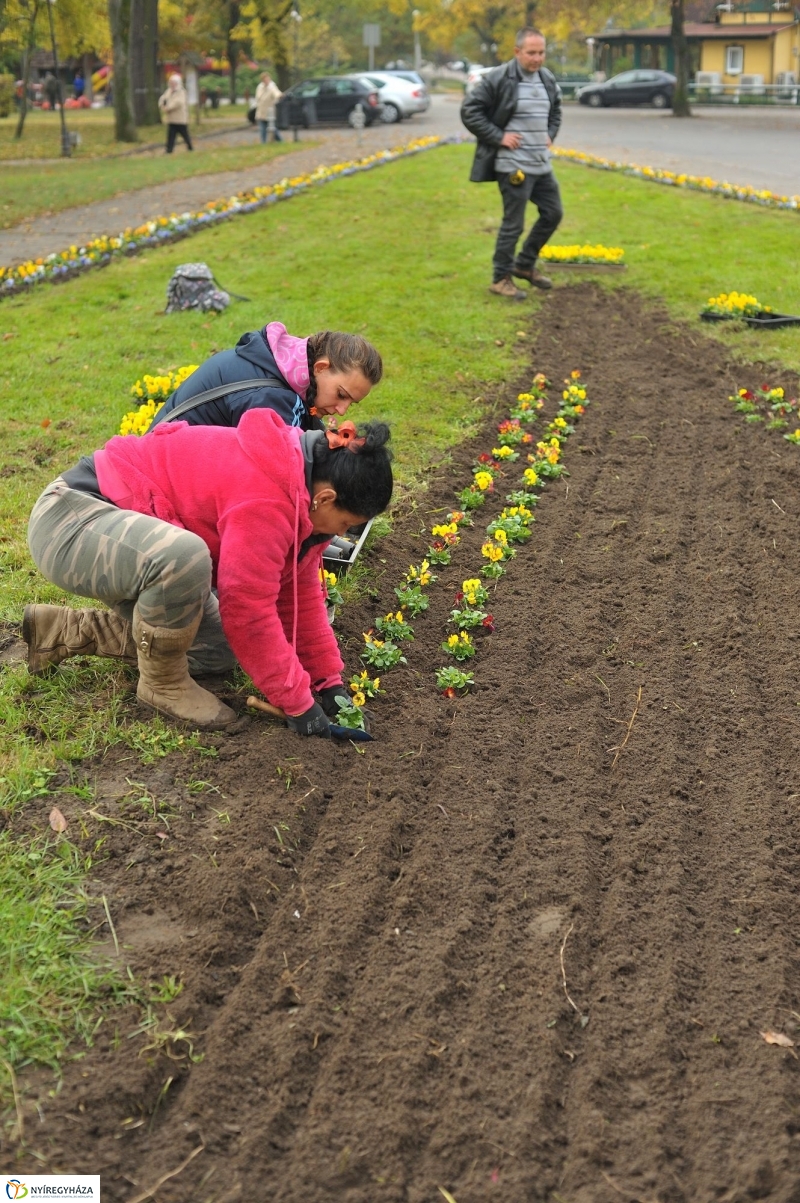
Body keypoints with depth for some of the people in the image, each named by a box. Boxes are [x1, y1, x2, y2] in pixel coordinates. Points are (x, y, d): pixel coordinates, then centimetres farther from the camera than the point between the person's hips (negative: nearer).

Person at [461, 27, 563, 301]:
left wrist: (551, 134, 10)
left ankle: (524, 265, 29)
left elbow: (555, 111, 28)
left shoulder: (547, 79, 9)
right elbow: (469, 111, -13)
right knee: (513, 223, -4)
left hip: (542, 164, 8)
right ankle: (501, 279, 10)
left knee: (553, 213, 13)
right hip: (513, 165, -8)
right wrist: (498, 137, -16)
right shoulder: (498, 79, -13)